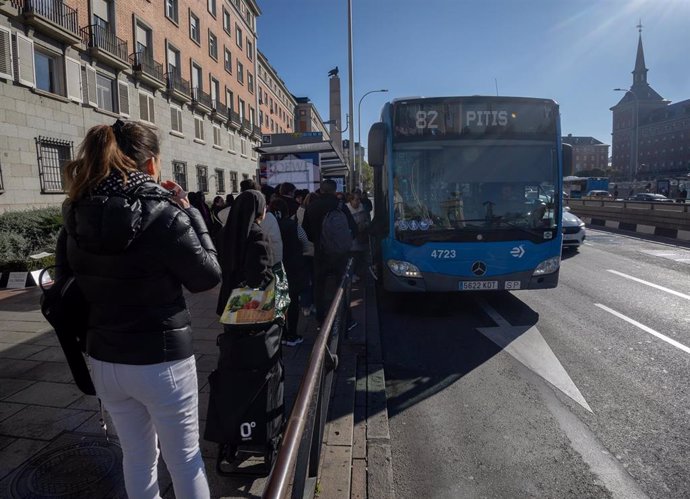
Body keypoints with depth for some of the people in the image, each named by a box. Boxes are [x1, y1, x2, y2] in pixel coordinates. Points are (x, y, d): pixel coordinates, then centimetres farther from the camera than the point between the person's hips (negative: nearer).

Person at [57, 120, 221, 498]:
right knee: (184, 457, 16)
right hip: (161, 361, -5)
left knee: (137, 456, 24)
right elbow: (208, 276, -10)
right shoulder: (164, 215, -21)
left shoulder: (77, 217, -3)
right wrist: (189, 213, -6)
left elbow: (66, 277, 12)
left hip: (104, 360, 6)